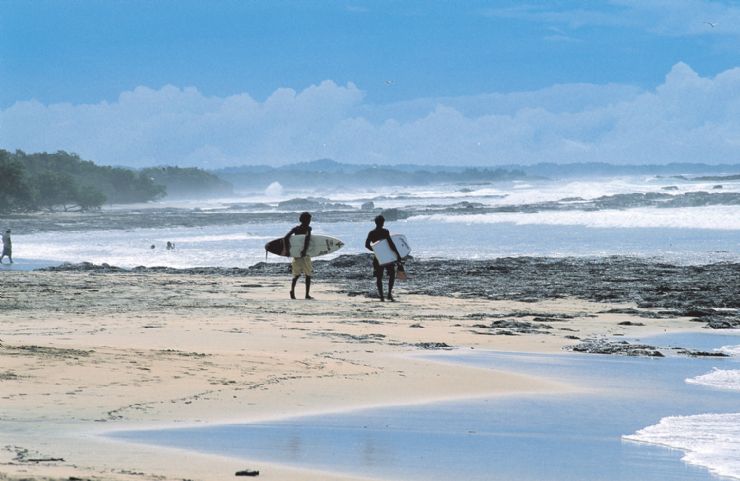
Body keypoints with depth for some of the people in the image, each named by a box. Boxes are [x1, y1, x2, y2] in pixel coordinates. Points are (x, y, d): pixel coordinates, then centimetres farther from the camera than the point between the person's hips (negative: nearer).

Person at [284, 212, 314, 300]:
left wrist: (287, 250, -8)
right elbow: (307, 237, -25)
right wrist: (305, 250, -26)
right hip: (305, 255, -4)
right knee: (308, 274, 9)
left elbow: (286, 237, -7)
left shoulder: (295, 229, 6)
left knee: (297, 274, 11)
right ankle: (307, 294, 5)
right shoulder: (308, 228, -5)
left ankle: (292, 289, -14)